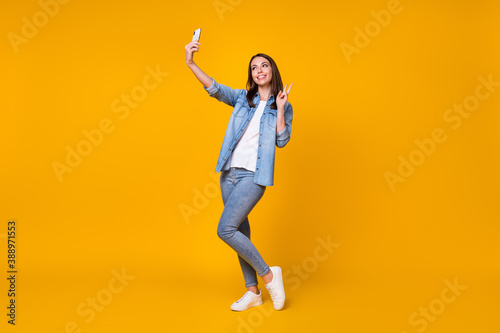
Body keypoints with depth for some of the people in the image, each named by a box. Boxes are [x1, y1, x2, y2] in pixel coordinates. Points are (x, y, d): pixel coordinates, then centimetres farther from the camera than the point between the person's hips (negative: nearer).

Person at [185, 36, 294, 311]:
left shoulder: (282, 106, 4)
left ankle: (268, 274, 3)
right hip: (230, 172, 5)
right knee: (240, 231, 10)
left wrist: (280, 108, -13)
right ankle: (253, 291, 24)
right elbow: (215, 89, -6)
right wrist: (190, 64, -19)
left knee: (225, 230, -15)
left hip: (254, 176, -4)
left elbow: (282, 141, -6)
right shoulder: (242, 98, 10)